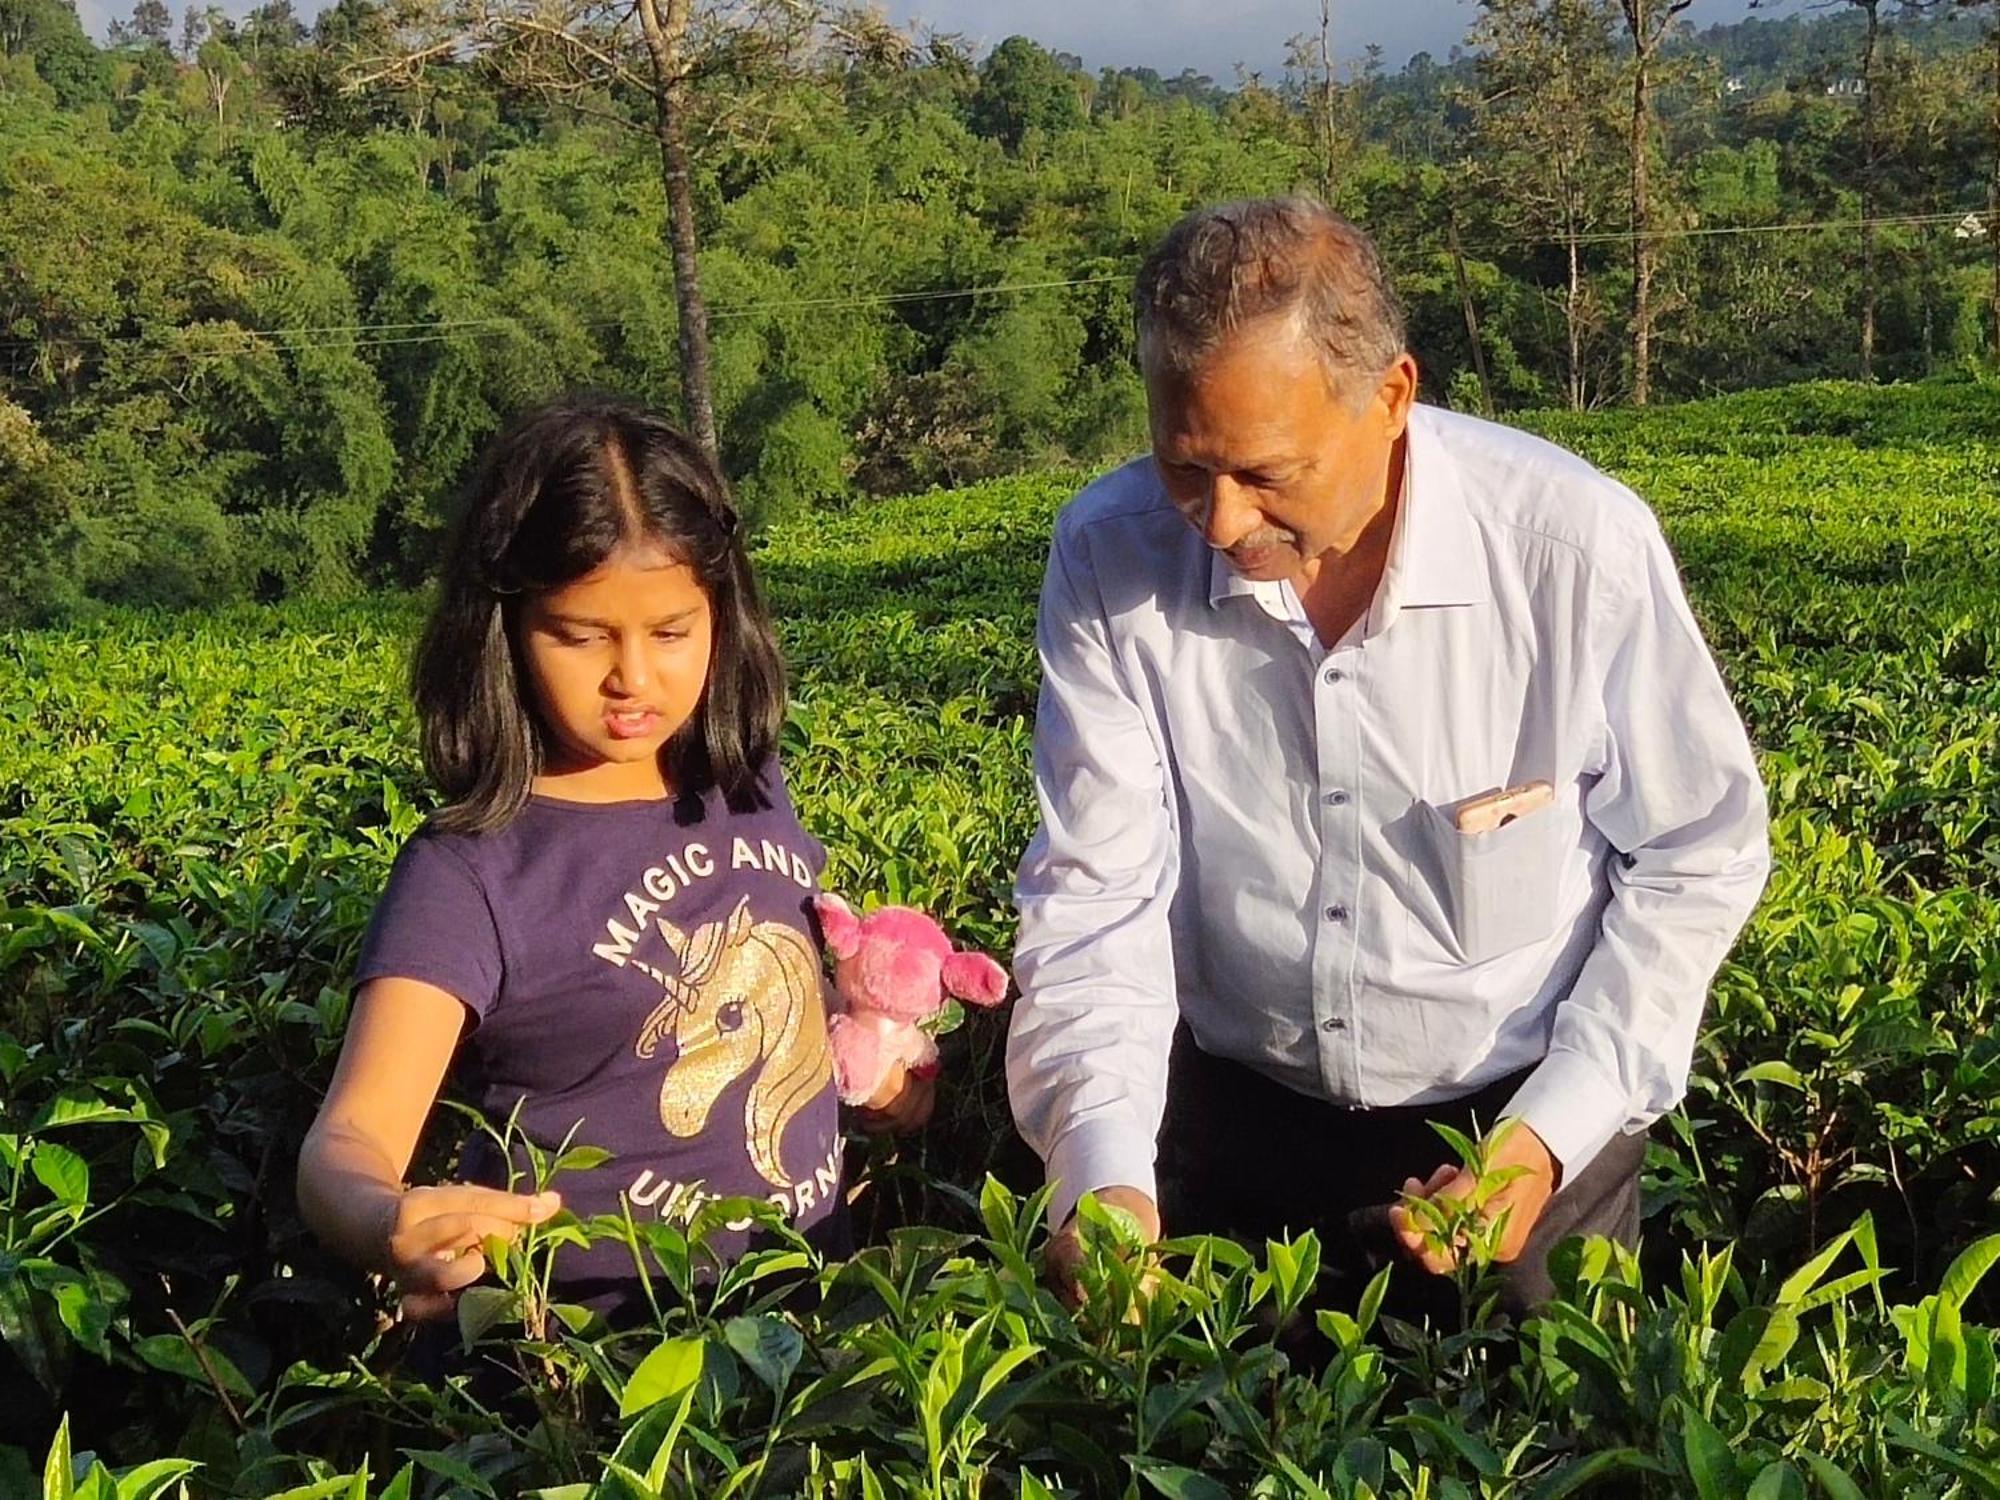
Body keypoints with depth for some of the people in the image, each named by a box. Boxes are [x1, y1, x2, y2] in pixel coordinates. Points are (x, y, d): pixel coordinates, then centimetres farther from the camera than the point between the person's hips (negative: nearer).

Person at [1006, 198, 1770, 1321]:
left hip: (1528, 1122, -1)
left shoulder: (1580, 545, -22)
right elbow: (1097, 890, -14)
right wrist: (1105, 1166, -29)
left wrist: (1554, 1134, -17)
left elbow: (1697, 858, -9)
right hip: (1237, 1122, 2)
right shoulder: (1109, 555, -16)